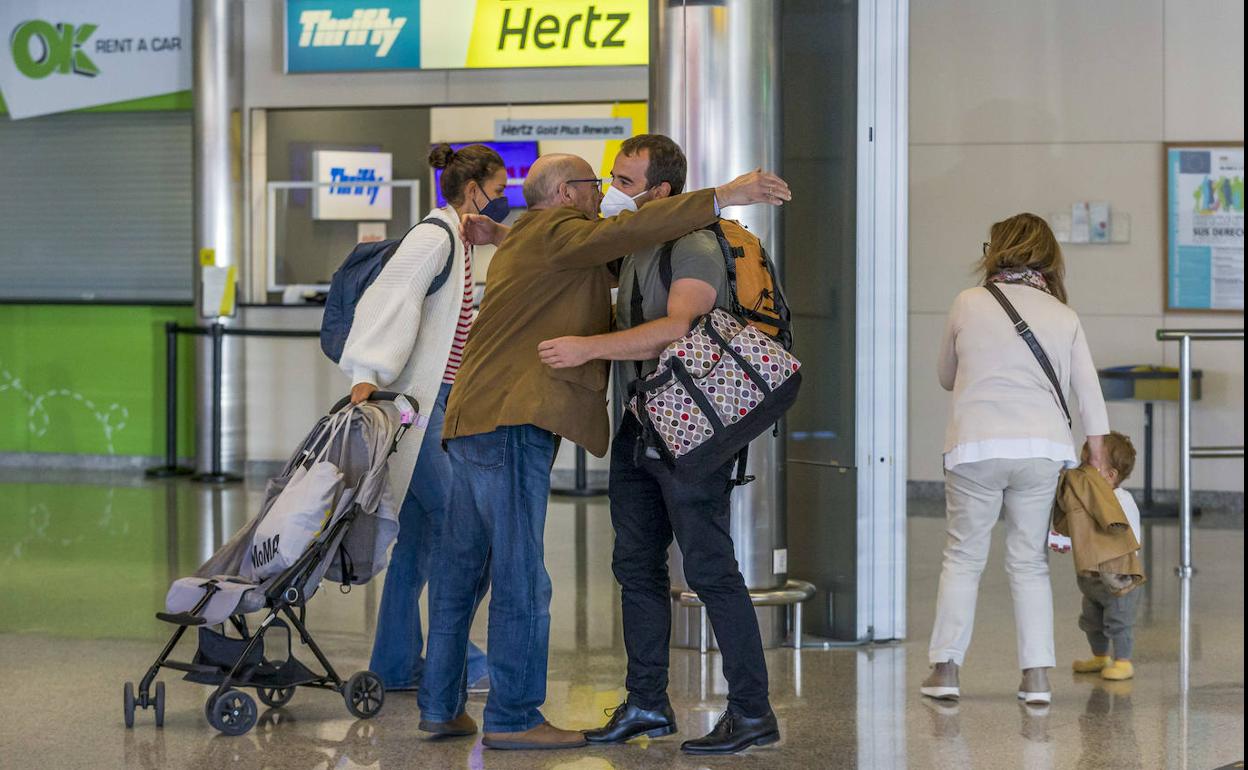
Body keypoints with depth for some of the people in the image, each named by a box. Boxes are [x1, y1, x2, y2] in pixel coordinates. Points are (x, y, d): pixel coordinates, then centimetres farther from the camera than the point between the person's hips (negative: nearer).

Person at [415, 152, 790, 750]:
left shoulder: (522, 242, 25)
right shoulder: (555, 232, -4)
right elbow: (625, 232, -20)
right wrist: (719, 199, -23)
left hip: (475, 425, 11)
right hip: (510, 423, -11)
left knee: (462, 568, 12)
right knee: (521, 577, -8)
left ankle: (441, 707, 17)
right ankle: (512, 717, -6)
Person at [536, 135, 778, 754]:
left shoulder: (695, 248, -14)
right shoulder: (626, 249, 13)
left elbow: (676, 328, -29)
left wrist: (589, 348, -31)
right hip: (638, 429, 9)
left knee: (710, 568, -8)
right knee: (636, 565, 12)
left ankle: (752, 712, -3)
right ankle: (646, 703, 21)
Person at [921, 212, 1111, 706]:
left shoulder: (968, 305, 3)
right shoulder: (1064, 317, 8)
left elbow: (947, 378, 15)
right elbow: (1090, 395, 7)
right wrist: (1099, 463, 12)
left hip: (976, 447, -2)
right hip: (1043, 448, 2)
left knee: (963, 557, 9)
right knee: (1029, 562, 11)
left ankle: (945, 669, 6)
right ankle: (1037, 676, 7)